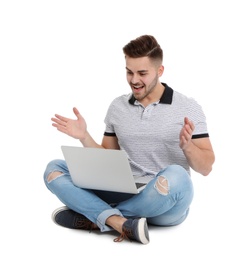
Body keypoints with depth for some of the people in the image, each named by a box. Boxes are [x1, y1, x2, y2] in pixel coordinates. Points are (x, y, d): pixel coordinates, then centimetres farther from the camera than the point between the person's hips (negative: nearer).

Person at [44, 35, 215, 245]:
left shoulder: (189, 108, -1)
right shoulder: (117, 107, 9)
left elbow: (206, 167, -3)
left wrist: (187, 146, -23)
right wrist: (84, 137, -2)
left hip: (167, 203, -4)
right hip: (125, 195, 4)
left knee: (174, 176, -39)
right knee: (54, 169, -10)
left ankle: (94, 218, -21)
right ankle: (123, 224, -34)